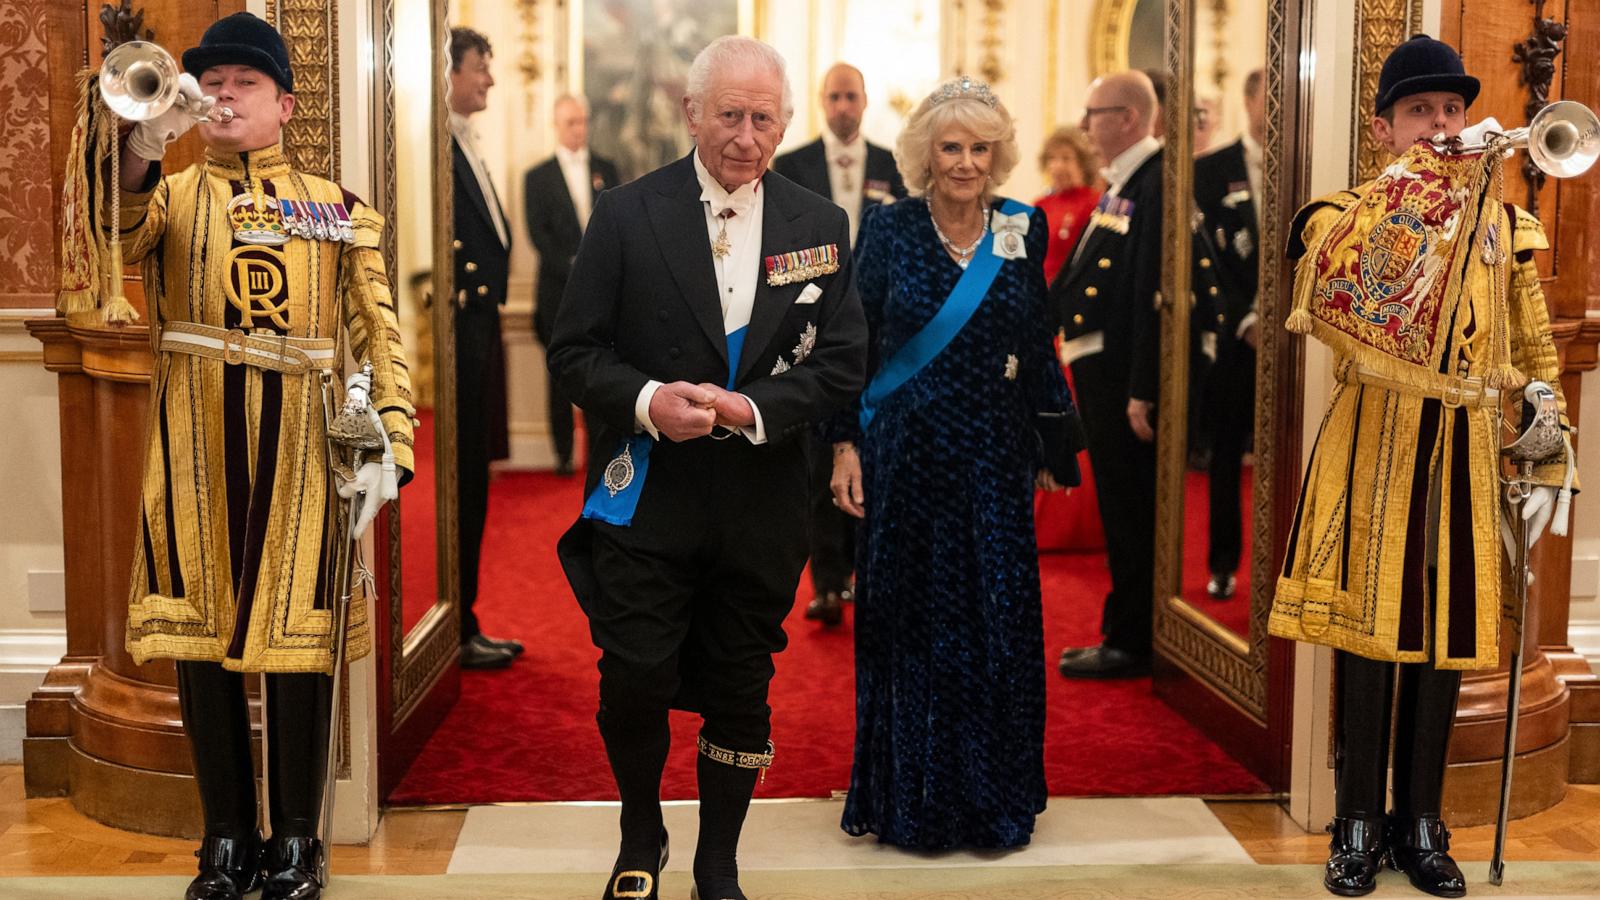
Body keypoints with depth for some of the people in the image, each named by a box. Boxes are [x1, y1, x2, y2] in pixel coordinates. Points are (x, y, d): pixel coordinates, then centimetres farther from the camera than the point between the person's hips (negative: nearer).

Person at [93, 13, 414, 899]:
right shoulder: (169, 193, 12)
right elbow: (113, 241, -11)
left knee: (298, 634, 1)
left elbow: (379, 333, 7)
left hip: (301, 450, -1)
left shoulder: (339, 209, 12)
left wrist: (390, 447, -6)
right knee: (200, 628, 4)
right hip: (195, 448, 1)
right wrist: (141, 146, -29)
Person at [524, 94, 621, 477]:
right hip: (559, 291, -1)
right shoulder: (538, 177, 5)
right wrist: (573, 269, -13)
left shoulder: (606, 170, 12)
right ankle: (564, 454, 9)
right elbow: (538, 234, -3)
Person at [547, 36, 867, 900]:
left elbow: (843, 362, 2)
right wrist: (644, 401, -20)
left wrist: (750, 407, -15)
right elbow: (575, 349, -1)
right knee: (634, 684, -3)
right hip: (646, 497, -2)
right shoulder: (627, 212, -1)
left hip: (761, 505, 2)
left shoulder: (821, 225, 4)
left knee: (740, 694, 11)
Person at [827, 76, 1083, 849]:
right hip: (907, 458, -2)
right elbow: (852, 344, -1)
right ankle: (913, 801, 20)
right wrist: (845, 444, -7)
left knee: (1000, 623, 4)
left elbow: (1037, 348, 9)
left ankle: (994, 799, 20)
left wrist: (1052, 451, 9)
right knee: (913, 622, 6)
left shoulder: (1022, 233, 3)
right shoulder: (888, 232, -3)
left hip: (994, 459, 2)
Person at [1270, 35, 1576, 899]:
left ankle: (1420, 824, 21)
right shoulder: (1349, 210, 0)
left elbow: (1537, 356, 13)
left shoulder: (1503, 226, 10)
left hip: (1465, 455, 3)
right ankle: (1358, 825, 13)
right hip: (1373, 448, -3)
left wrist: (1548, 467, 7)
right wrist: (1424, 176, -26)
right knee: (1366, 631, 0)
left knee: (1446, 634, 7)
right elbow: (1330, 285, -26)